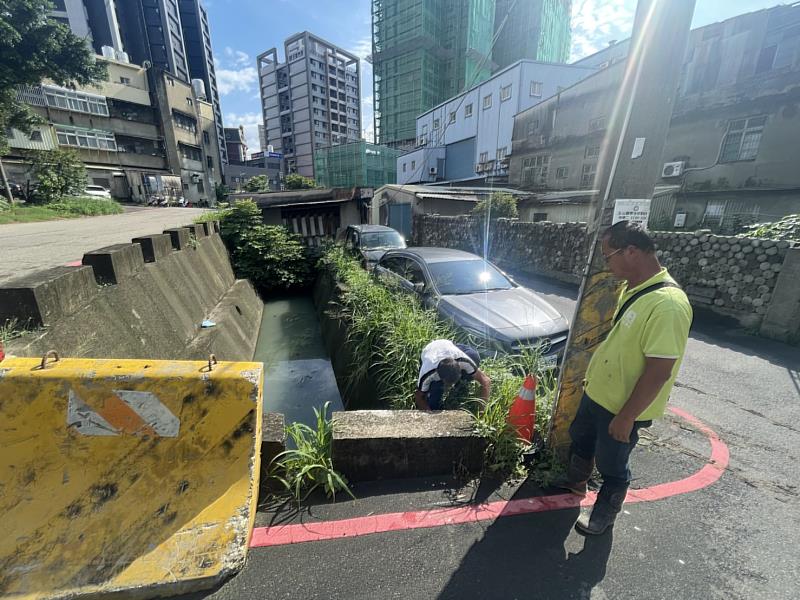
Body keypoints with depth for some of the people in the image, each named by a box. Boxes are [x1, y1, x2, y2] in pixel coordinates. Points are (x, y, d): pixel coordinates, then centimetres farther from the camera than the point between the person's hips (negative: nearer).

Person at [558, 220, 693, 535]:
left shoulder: (668, 304, -30)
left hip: (623, 407, -8)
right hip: (597, 392, 8)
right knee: (580, 438, 27)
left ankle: (604, 514, 43)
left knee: (611, 465, 16)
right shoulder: (632, 288, -1)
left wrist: (626, 417, -21)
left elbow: (659, 372, -28)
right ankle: (576, 481, 54)